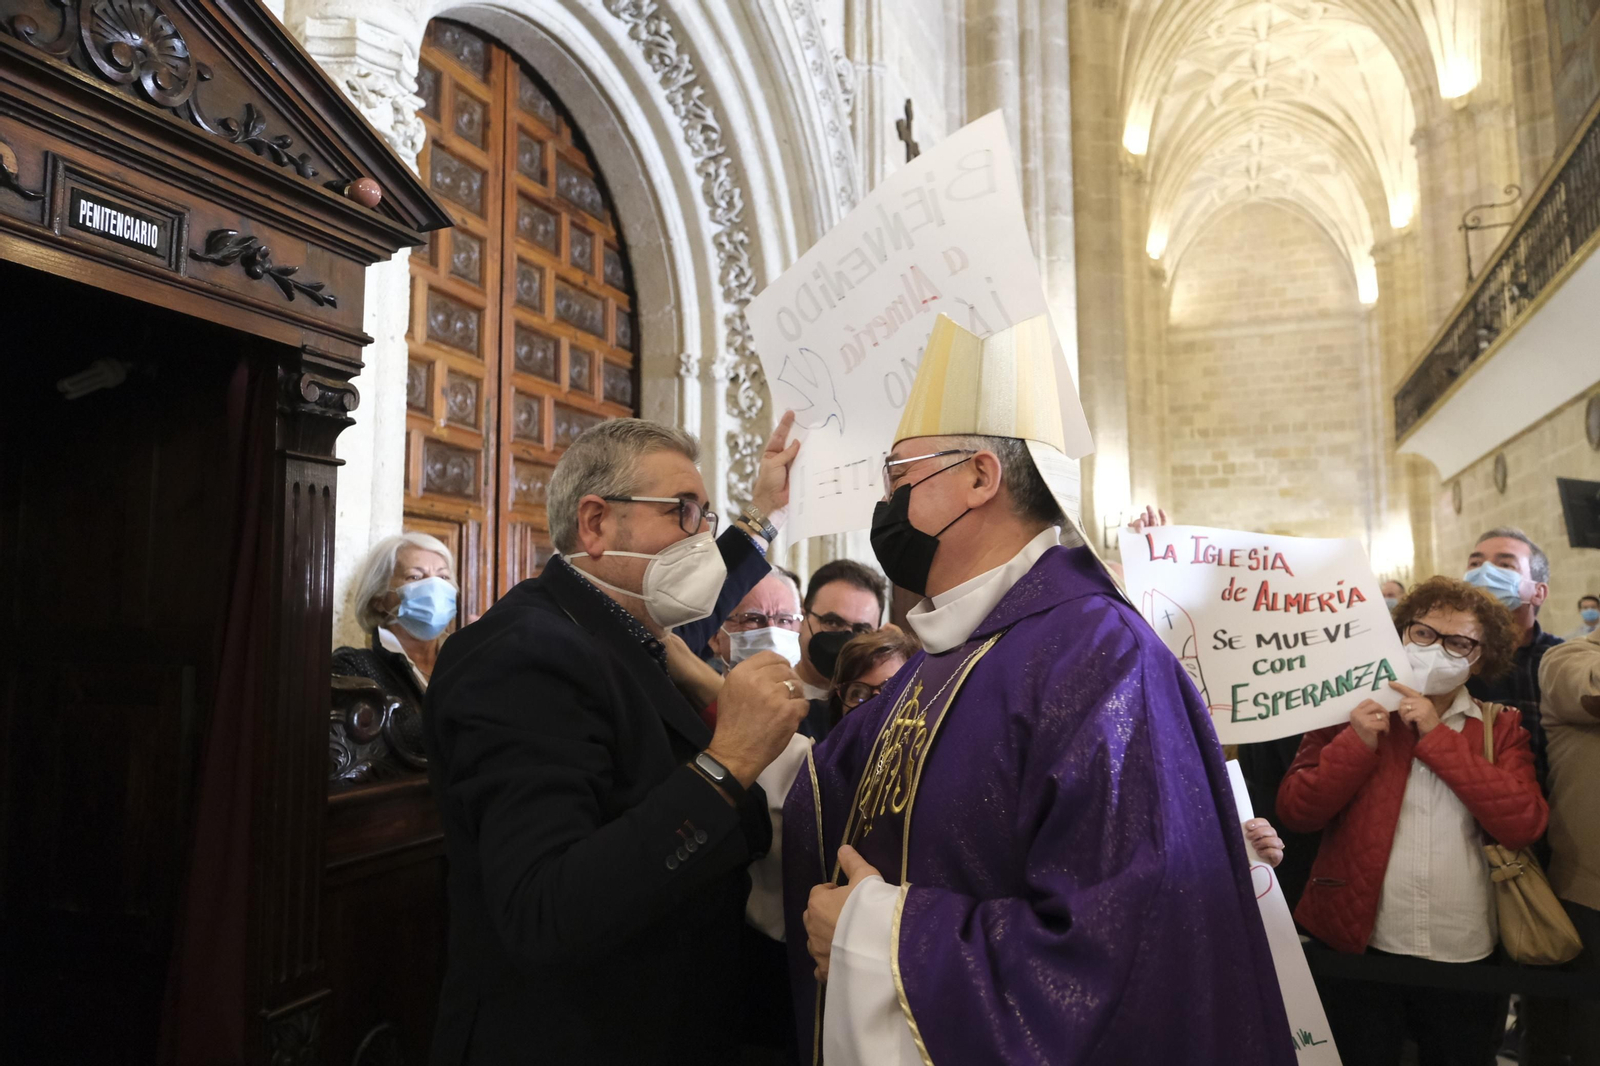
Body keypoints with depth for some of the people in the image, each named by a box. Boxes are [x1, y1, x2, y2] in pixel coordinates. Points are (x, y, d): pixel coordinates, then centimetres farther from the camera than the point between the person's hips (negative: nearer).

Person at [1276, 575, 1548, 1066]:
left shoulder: (1501, 727, 4)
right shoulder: (1352, 711, 0)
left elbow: (1524, 825, -12)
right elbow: (1295, 812, -6)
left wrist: (1439, 739, -15)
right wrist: (1357, 743, -18)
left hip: (1467, 953, 2)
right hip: (1358, 944, -1)